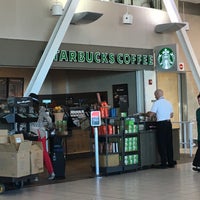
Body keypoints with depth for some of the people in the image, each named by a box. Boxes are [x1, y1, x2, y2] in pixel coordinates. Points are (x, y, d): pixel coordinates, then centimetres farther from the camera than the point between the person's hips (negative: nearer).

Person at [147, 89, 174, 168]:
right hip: (168, 123, 6)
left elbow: (151, 115, -12)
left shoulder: (156, 103, -9)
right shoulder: (168, 102, 10)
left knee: (161, 144, 1)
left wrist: (147, 113, 9)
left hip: (161, 124, -6)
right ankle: (171, 162, 14)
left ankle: (164, 163, 1)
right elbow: (171, 115, 15)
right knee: (169, 143, 10)